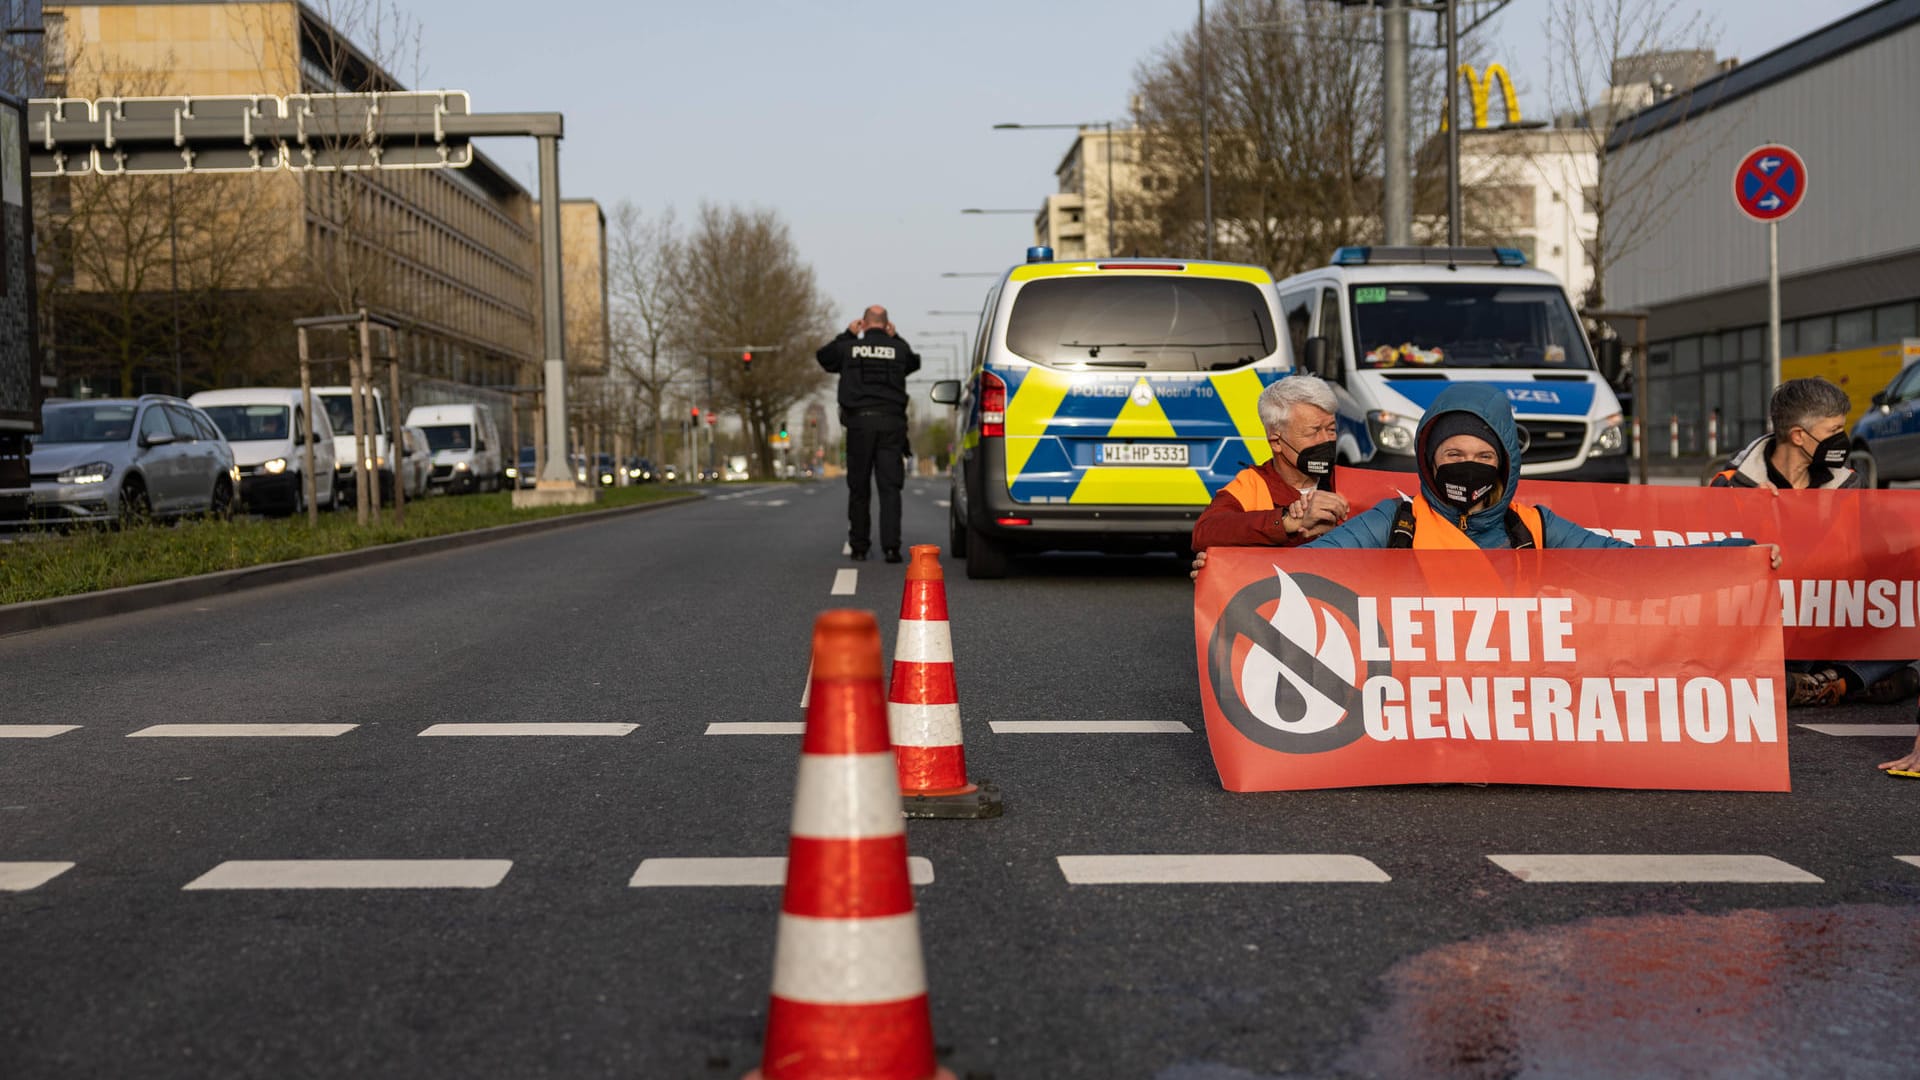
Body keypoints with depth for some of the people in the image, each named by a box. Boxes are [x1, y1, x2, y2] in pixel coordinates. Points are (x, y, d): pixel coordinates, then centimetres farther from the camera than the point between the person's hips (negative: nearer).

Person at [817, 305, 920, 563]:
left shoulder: (849, 347, 3)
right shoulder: (898, 348, 5)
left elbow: (823, 356, 22)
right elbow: (914, 362, 27)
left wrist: (847, 335, 27)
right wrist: (895, 338, 28)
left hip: (859, 421, 0)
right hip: (891, 422, 0)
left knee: (859, 488, 9)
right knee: (890, 487, -2)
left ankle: (859, 547, 12)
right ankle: (891, 546, -13)